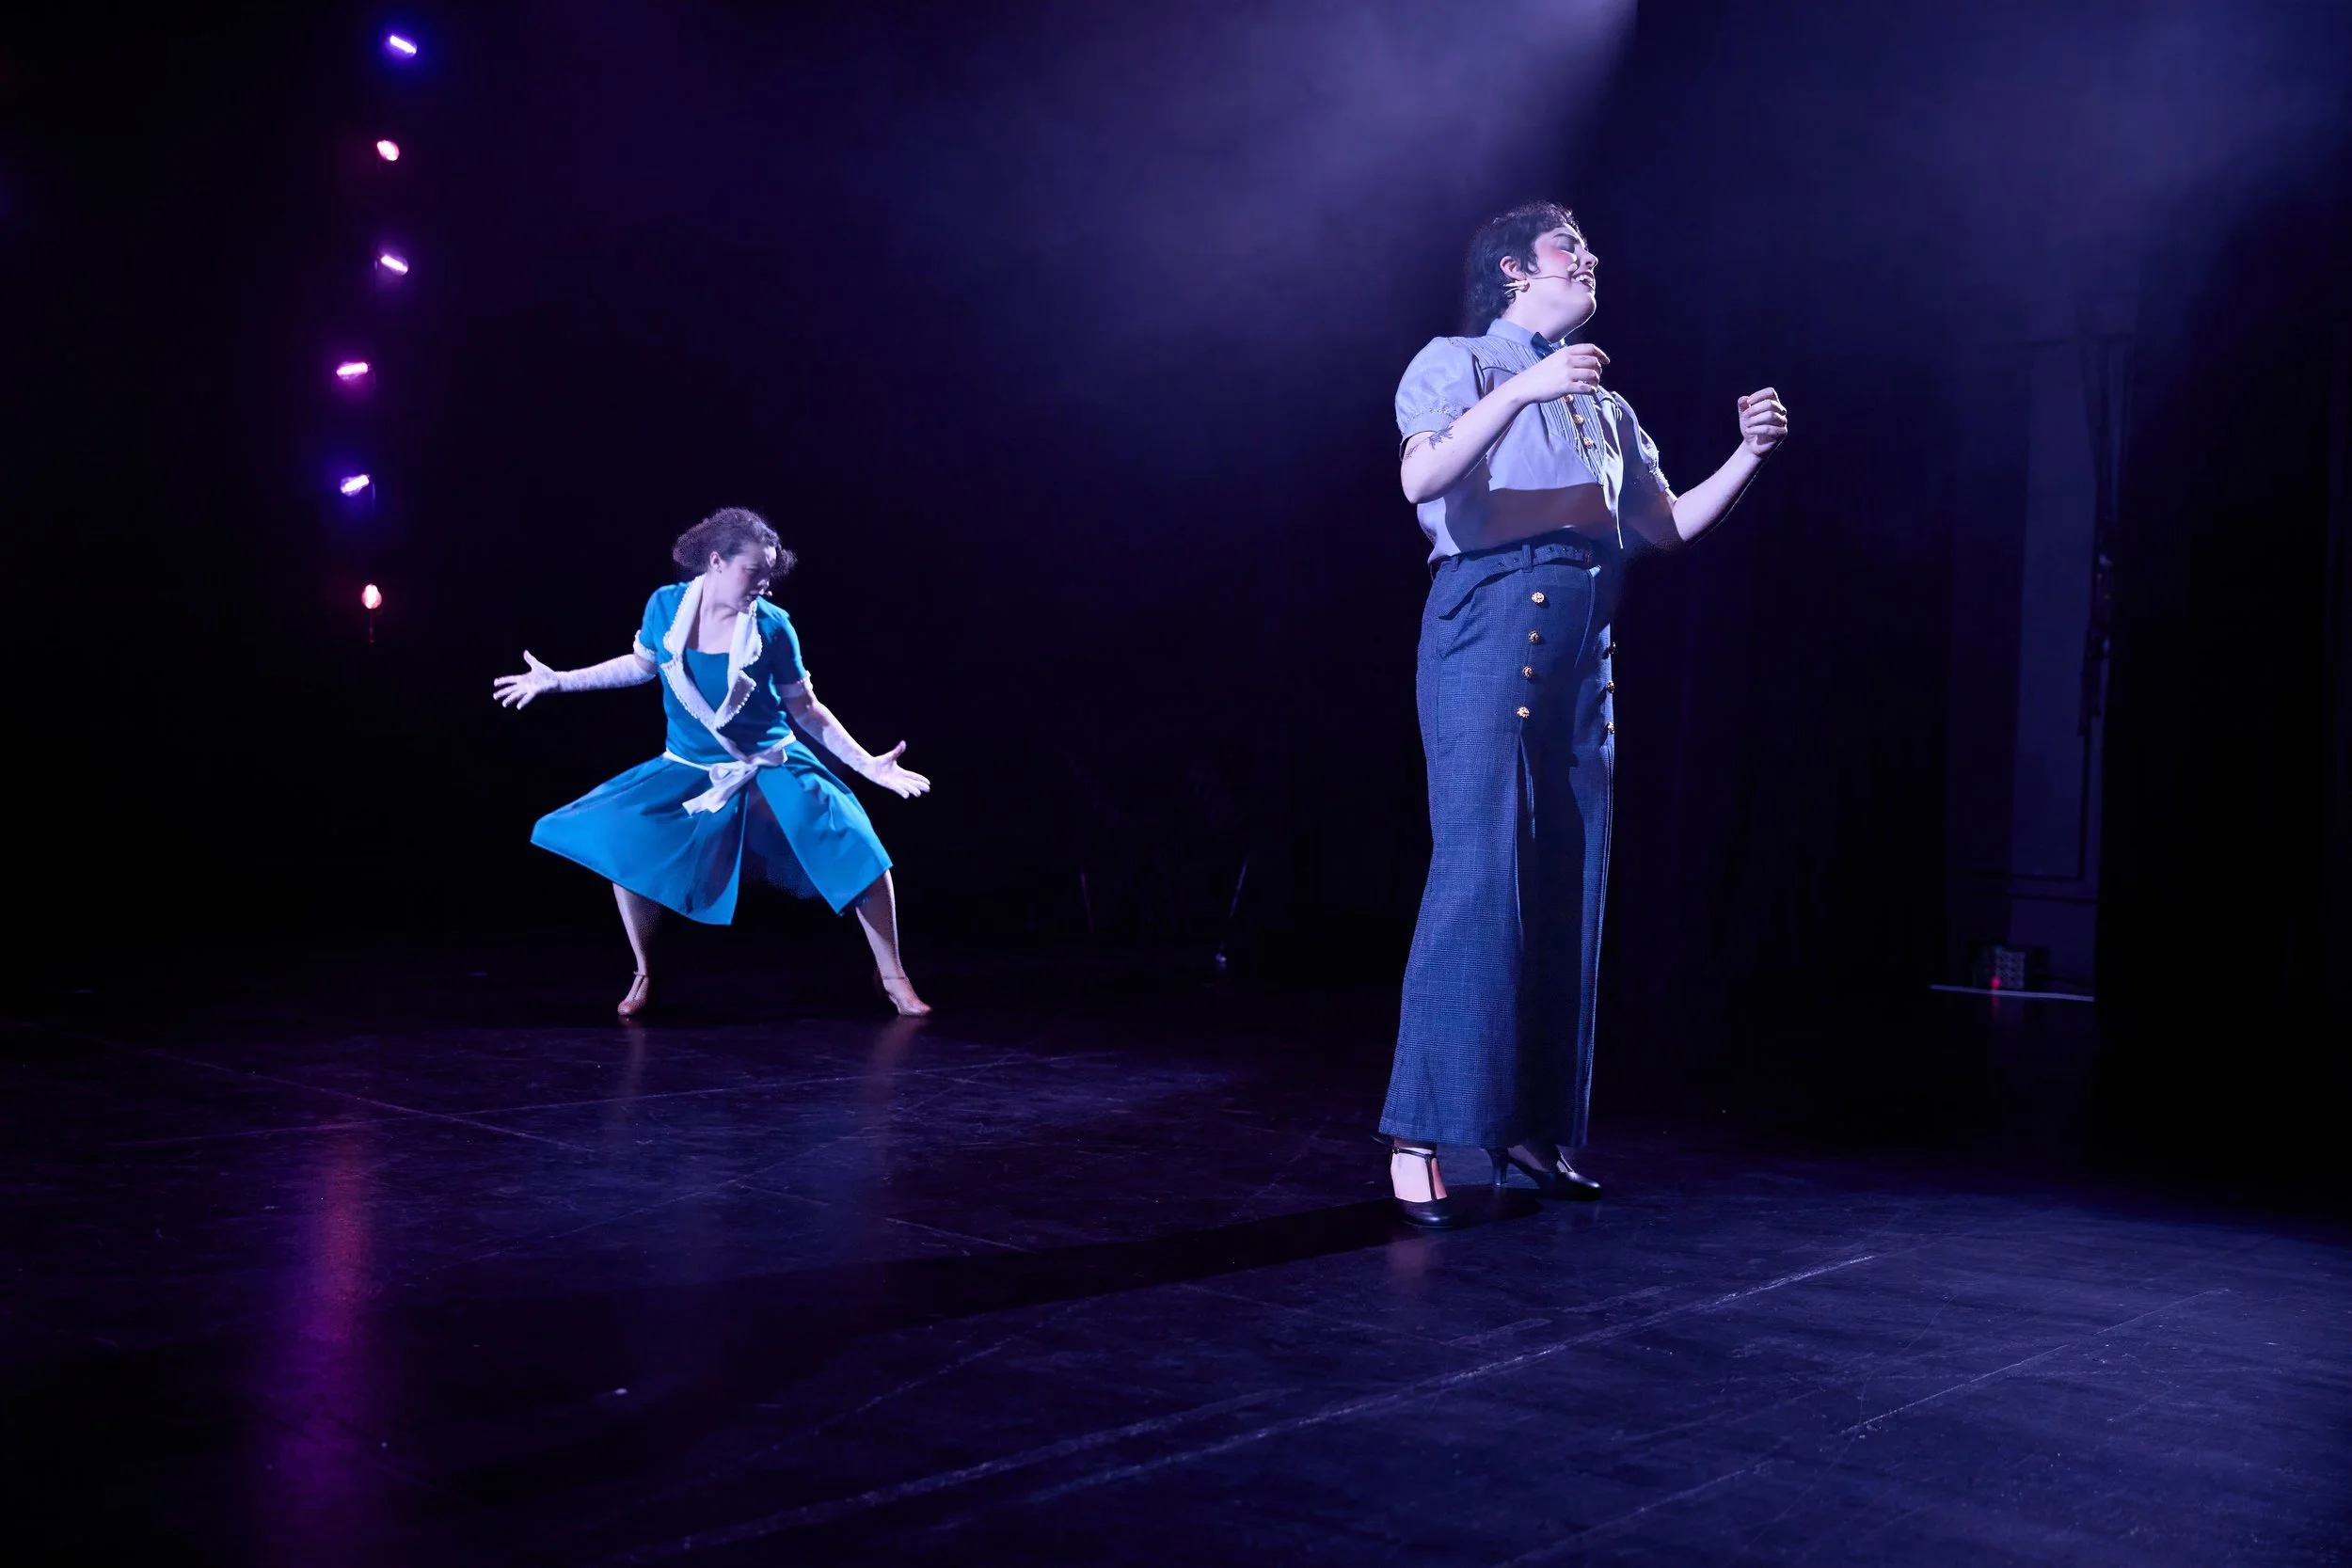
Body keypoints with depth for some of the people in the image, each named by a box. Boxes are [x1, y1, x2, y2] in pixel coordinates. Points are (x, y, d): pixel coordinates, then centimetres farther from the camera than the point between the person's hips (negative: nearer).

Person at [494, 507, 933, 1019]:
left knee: (856, 852, -17)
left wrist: (867, 764, -12)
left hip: (771, 767, -2)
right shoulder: (666, 606, -11)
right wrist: (558, 680, 10)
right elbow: (640, 665, 10)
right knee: (624, 846, -15)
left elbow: (806, 710, -6)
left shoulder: (772, 626, -16)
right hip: (690, 770, 2)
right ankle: (645, 976, 8)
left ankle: (893, 977, 2)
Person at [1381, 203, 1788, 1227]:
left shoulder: (1605, 404, 26)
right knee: (1479, 872, -15)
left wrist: (1746, 459, 10)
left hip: (1584, 645, 7)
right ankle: (1419, 1136, -12)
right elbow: (1420, 479, -12)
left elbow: (1668, 526, 23)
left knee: (1570, 883, 2)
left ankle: (1530, 1131, 8)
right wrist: (1523, 389, -20)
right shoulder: (1456, 363, 6)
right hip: (1489, 621, -7)